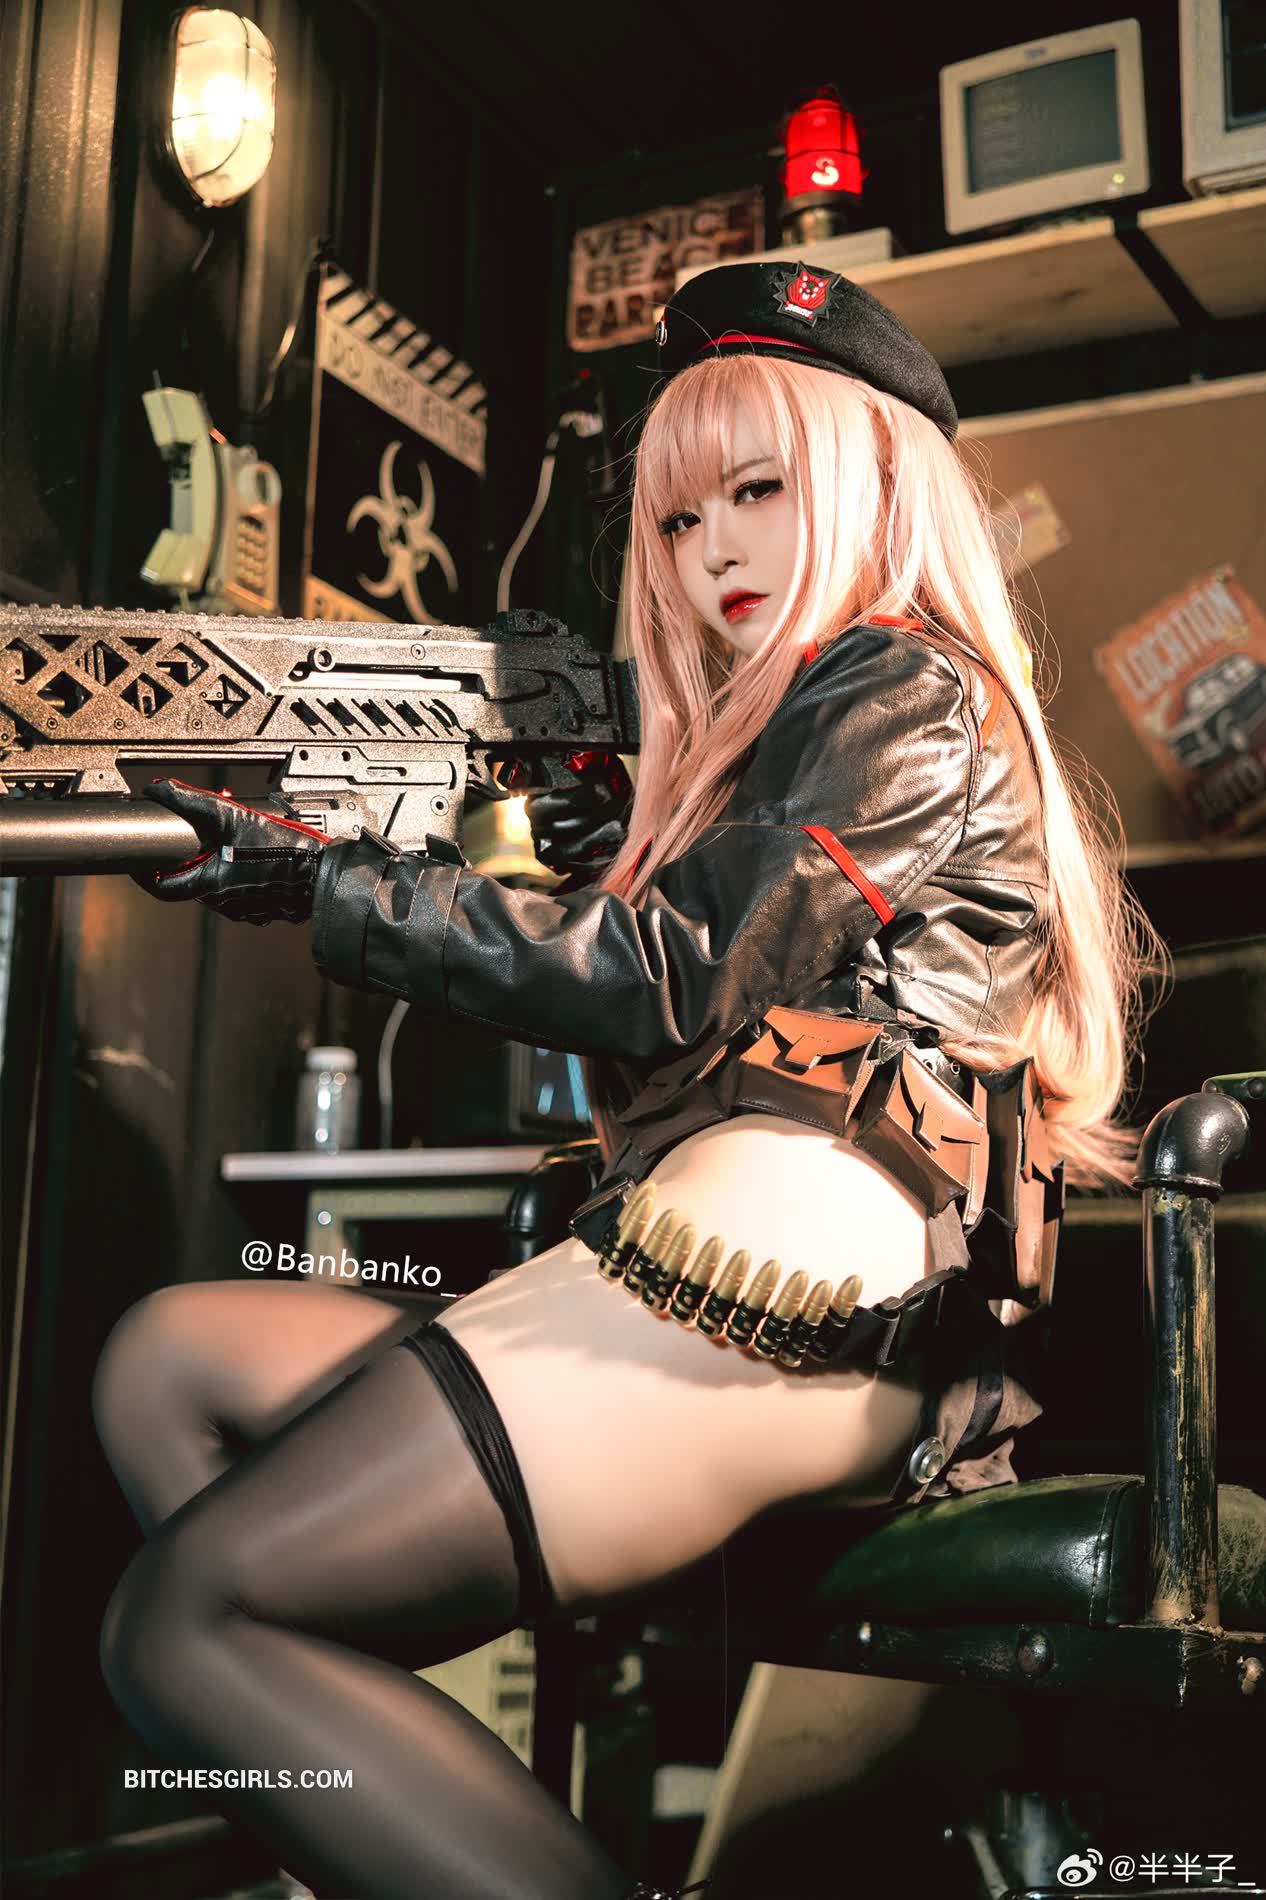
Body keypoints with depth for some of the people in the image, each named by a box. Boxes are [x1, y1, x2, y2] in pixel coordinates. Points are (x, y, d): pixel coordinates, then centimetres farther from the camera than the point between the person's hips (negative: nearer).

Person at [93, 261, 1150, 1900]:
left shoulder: (906, 686, 0)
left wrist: (321, 877, -6)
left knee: (184, 1619, -15)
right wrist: (635, 868, 16)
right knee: (165, 1363, 9)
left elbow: (662, 985, -10)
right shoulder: (796, 730, 29)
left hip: (780, 1284, -11)